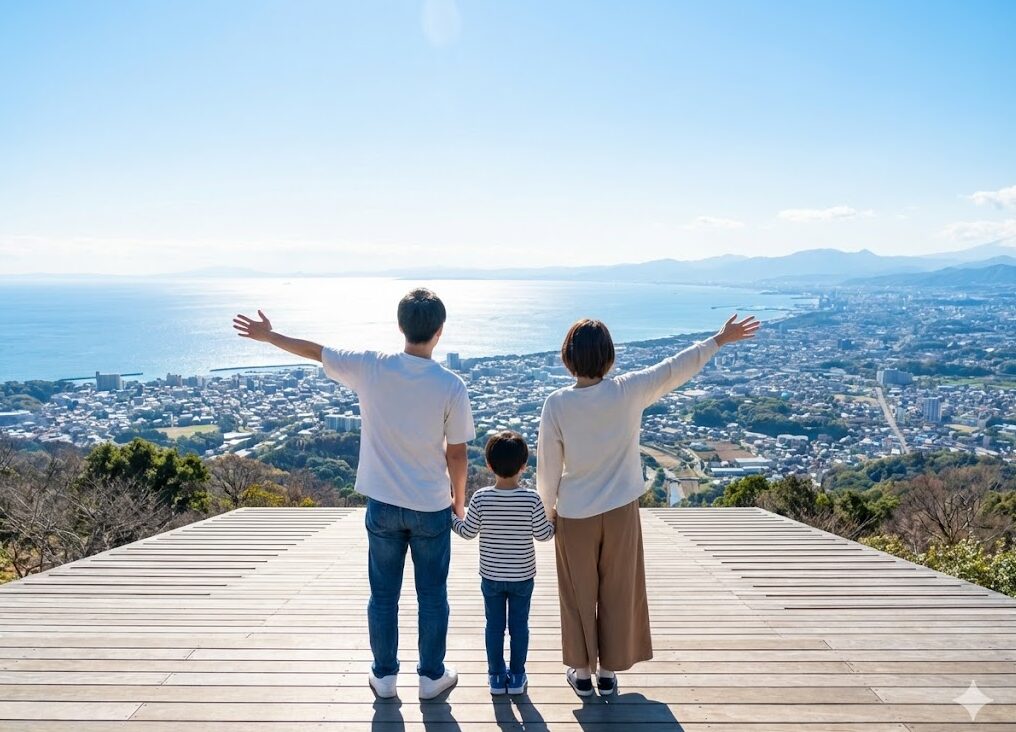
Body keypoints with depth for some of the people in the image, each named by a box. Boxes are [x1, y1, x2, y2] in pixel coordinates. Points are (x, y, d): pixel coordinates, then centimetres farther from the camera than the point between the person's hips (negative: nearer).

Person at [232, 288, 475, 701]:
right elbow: (456, 453, -9)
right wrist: (459, 499, 8)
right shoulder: (451, 386, -15)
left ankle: (384, 675, 30)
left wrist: (269, 336, 21)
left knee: (383, 595, 16)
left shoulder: (370, 367, -10)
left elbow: (316, 352, 5)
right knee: (432, 597, 15)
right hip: (431, 507, -1)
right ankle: (432, 676, 27)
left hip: (383, 504, 2)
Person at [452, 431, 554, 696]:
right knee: (519, 625, 14)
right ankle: (517, 677, 24)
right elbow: (543, 534, -10)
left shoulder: (480, 498, -16)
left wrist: (449, 516, 9)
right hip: (523, 575, 0)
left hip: (491, 575, 1)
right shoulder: (532, 499, -18)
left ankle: (496, 676, 26)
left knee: (494, 625, 15)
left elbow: (468, 532, -7)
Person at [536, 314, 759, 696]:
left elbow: (548, 465, -9)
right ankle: (609, 672, 29)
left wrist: (548, 507, 8)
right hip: (620, 512, 1)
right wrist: (720, 339, 11)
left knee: (578, 595, 16)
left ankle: (582, 671, 29)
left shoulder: (557, 403, -16)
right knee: (618, 594, 16)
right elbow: (675, 369, -1)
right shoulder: (628, 391, -14)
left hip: (574, 515, -1)